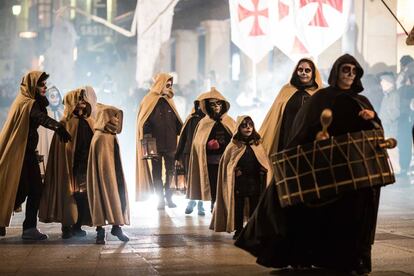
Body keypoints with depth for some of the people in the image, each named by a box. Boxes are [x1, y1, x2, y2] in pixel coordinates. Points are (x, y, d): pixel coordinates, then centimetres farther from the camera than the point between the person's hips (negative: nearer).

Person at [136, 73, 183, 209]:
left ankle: (169, 198, 11)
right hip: (155, 144, -4)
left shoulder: (169, 101, 12)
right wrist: (147, 137, -19)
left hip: (170, 143, 4)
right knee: (157, 173, 3)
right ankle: (160, 199, 10)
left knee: (171, 171, 3)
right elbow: (145, 122, -9)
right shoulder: (149, 101, -4)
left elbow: (176, 121, 13)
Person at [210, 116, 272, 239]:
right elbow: (226, 165, 2)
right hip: (238, 182, -1)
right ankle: (238, 231, 15)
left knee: (254, 207, 5)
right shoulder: (234, 146, -1)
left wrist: (262, 172, -6)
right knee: (238, 207, 5)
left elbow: (265, 164, 9)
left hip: (255, 182, 2)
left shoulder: (258, 144, 5)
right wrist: (235, 171, -10)